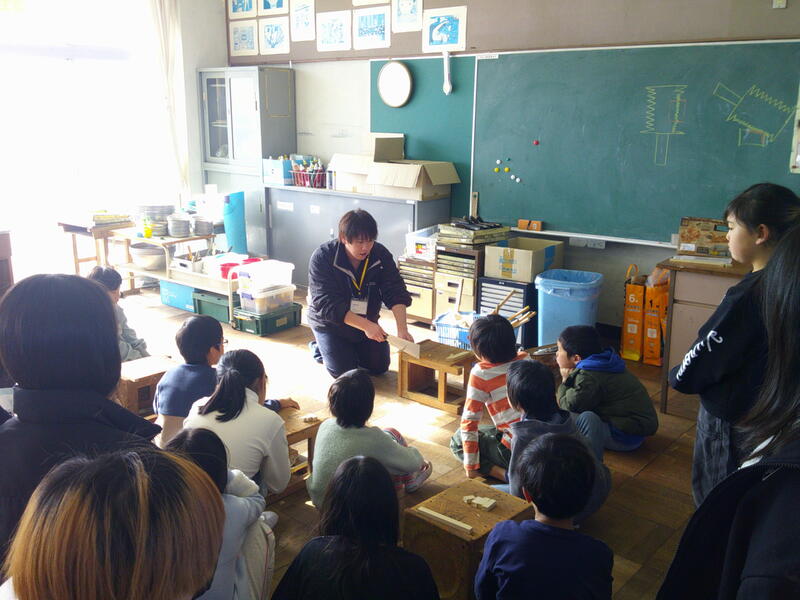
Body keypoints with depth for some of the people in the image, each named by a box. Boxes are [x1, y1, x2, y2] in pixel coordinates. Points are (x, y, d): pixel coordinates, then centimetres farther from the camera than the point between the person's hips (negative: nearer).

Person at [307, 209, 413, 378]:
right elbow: (327, 305, -33)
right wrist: (366, 325, -41)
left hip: (367, 321, 4)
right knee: (344, 372, -12)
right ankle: (319, 347, 19)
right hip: (329, 324, -4)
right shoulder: (322, 257, -27)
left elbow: (395, 292, -21)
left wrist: (402, 328, -38)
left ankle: (353, 348, 31)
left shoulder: (380, 254, -16)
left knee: (379, 367, 2)